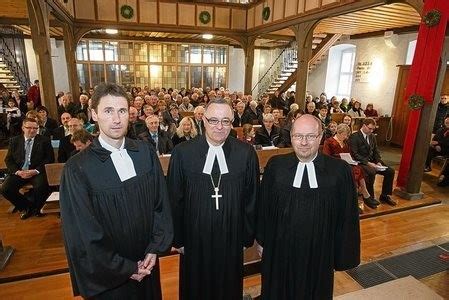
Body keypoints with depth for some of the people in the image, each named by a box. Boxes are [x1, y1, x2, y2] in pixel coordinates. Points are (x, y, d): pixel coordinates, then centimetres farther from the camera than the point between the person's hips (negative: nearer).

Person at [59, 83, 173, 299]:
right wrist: (126, 268, -11)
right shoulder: (78, 169, -19)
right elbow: (83, 235, -15)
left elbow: (161, 202, -2)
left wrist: (155, 249, -7)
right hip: (108, 274, -3)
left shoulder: (146, 153, -9)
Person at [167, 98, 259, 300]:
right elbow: (174, 200, -3)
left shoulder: (246, 153, -9)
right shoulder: (182, 153, -11)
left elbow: (251, 199, -2)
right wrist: (178, 238, 1)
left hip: (231, 239, 1)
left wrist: (248, 237, 4)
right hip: (195, 239, 0)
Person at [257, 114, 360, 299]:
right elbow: (263, 207, -2)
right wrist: (262, 241, 4)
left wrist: (343, 253, 0)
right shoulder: (275, 166, -10)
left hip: (320, 252, 0)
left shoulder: (340, 170, -12)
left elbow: (347, 216, -5)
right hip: (280, 249, 1)